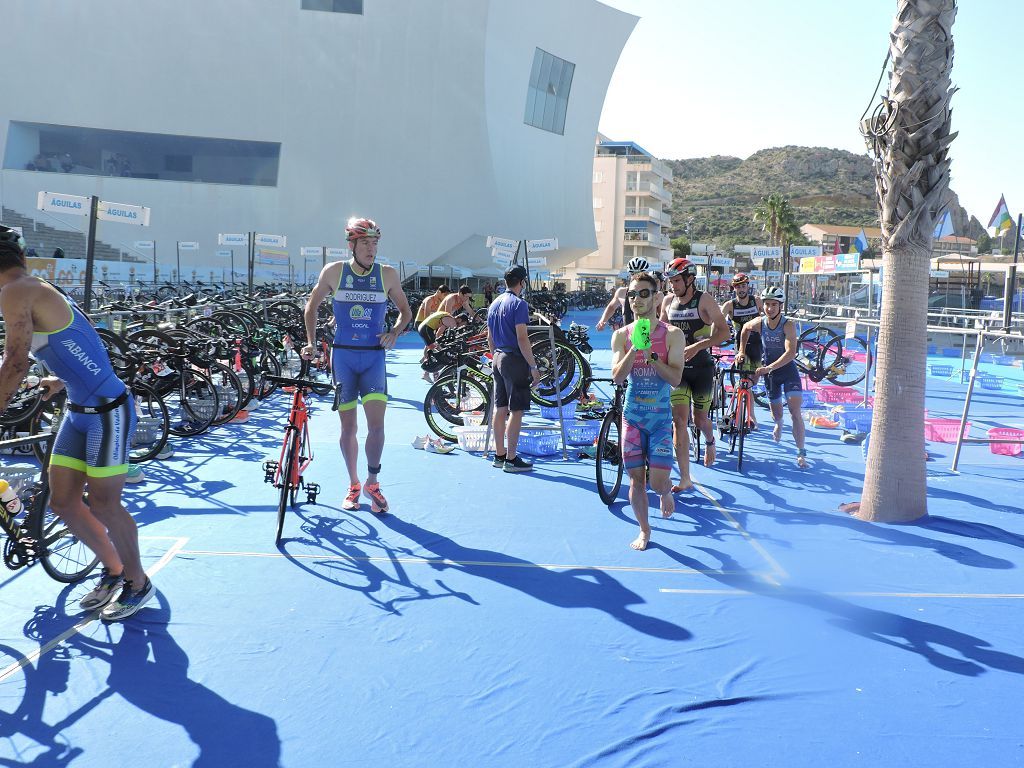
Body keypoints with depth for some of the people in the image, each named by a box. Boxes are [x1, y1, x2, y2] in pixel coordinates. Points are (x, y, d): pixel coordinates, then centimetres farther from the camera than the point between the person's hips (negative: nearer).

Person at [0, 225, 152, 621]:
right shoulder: (42, 291, 14)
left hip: (108, 411, -9)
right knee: (62, 502, 12)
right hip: (79, 410, 9)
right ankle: (113, 570, 27)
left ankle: (138, 582, 17)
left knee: (103, 503, 0)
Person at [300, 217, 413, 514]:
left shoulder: (388, 274, -1)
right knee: (348, 427, 6)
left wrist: (394, 332, -8)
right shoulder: (333, 271, -1)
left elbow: (406, 311, 11)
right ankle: (353, 486, 23)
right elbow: (312, 305, 11)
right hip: (343, 356, 0)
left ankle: (372, 483, 8)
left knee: (376, 424, -11)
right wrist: (311, 343, 3)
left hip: (374, 357, 0)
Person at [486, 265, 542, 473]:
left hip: (498, 358, 9)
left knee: (500, 408, 12)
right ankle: (511, 459, -3)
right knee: (516, 410, -5)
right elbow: (522, 338, -18)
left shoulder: (494, 304, 13)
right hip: (515, 360, -9)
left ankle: (499, 455, 19)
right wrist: (533, 366, -15)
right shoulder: (519, 304, -12)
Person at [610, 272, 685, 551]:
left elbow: (675, 378, -11)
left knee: (658, 480, -8)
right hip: (632, 414, 2)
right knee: (636, 477, 5)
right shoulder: (622, 335, 2)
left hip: (660, 415, -2)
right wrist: (634, 348, -22)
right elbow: (617, 376, -9)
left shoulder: (672, 335, -4)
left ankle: (666, 492, 30)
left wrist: (651, 355, -23)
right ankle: (644, 530, 25)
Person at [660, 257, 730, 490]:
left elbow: (724, 331, -14)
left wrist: (697, 346, -25)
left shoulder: (704, 300, -9)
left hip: (702, 368, -3)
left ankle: (709, 441, 47)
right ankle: (685, 478, -3)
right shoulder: (668, 301, 4)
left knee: (700, 419, 8)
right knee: (679, 420, -7)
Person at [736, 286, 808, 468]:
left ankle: (801, 454, -11)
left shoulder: (788, 324, -22)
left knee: (795, 412, -16)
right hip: (769, 372, 3)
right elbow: (745, 329, 13)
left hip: (788, 370, -3)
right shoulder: (759, 322, -11)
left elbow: (791, 352, -32)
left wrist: (770, 367, -40)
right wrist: (742, 351, 8)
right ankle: (778, 424, 53)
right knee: (777, 413, 14)